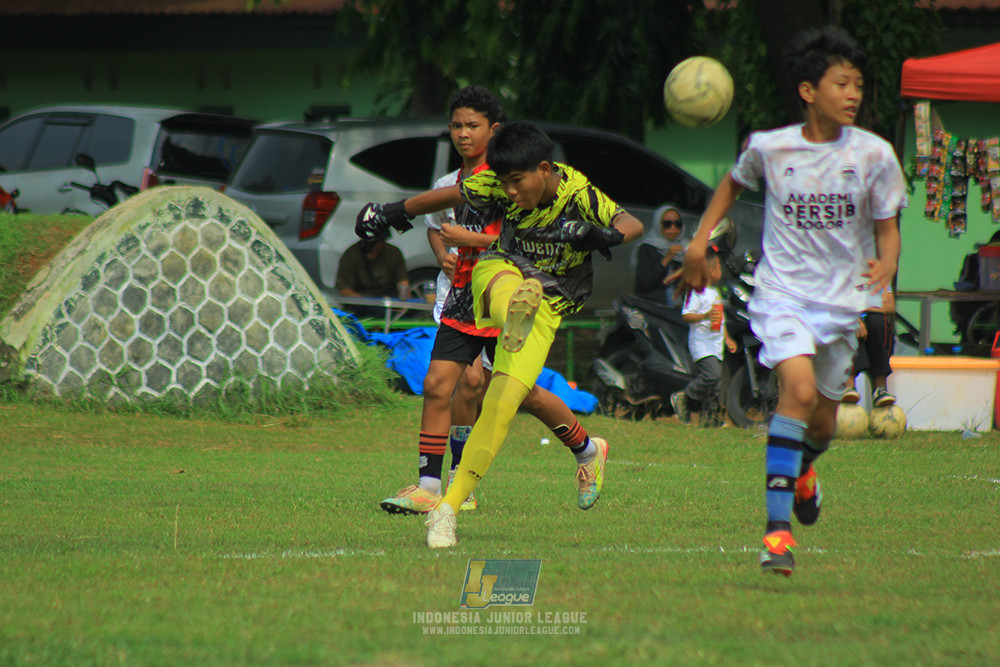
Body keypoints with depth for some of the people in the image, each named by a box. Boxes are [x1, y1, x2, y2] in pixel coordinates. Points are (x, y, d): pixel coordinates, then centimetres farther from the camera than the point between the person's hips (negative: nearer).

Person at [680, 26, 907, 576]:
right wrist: (700, 239, 10)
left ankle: (802, 469, 53)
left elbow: (887, 228, 0)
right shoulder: (770, 148, -7)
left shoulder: (874, 155, -7)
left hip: (842, 300, 3)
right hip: (782, 292, -2)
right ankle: (777, 527, -26)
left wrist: (885, 267, -21)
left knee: (823, 421, 13)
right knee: (799, 389, -26)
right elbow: (735, 182, 16)